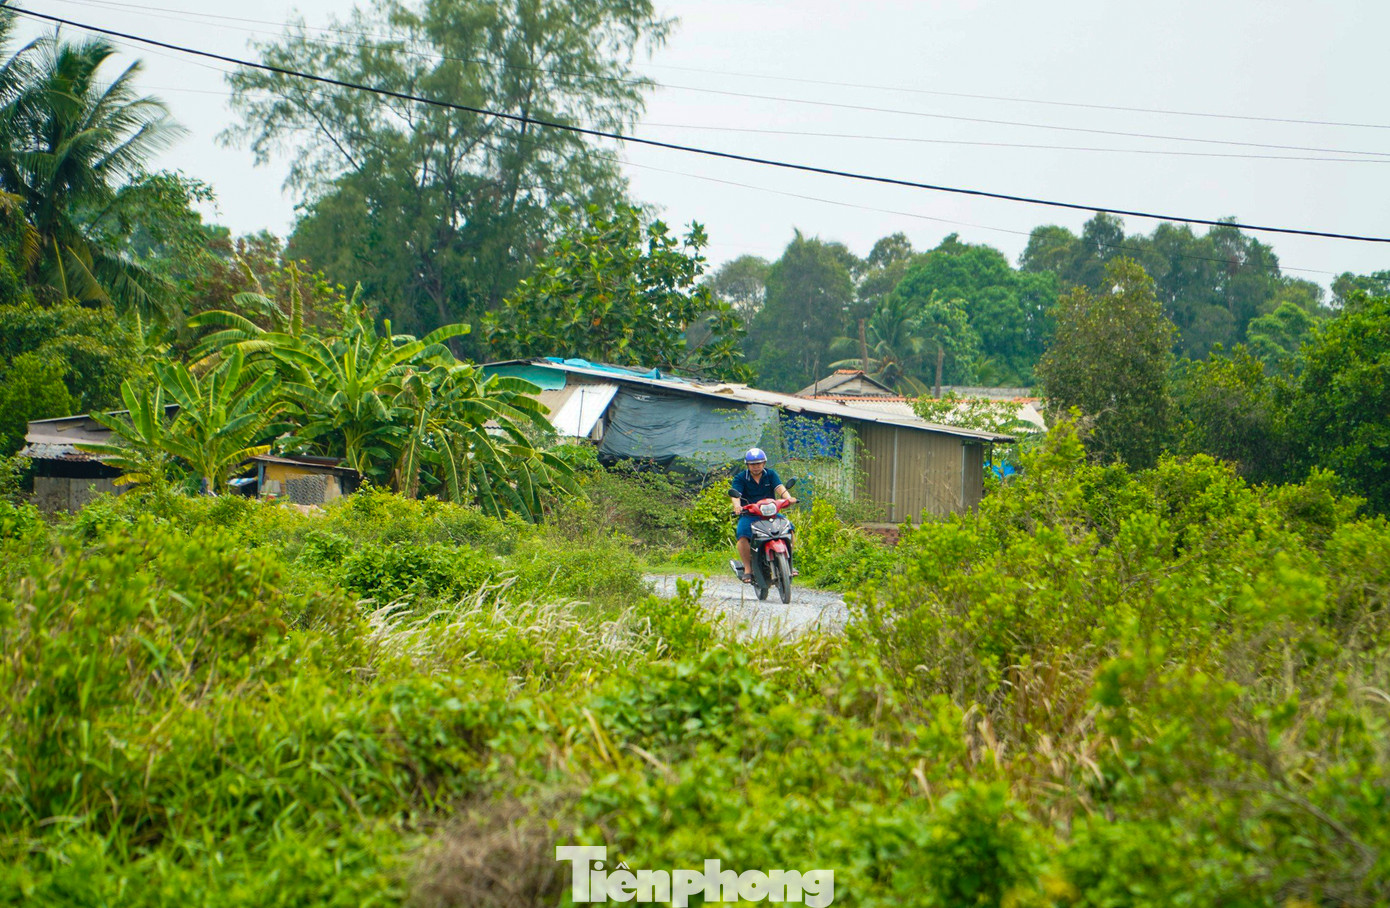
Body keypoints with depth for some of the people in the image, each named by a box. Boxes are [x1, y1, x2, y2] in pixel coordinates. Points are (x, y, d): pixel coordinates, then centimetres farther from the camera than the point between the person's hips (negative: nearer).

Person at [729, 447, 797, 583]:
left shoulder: (771, 474, 10)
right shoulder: (740, 478, 4)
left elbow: (779, 487, -7)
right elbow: (735, 494, -12)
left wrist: (788, 498, -29)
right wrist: (737, 506, -35)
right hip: (748, 515, -2)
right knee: (742, 536, -31)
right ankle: (748, 568, -18)